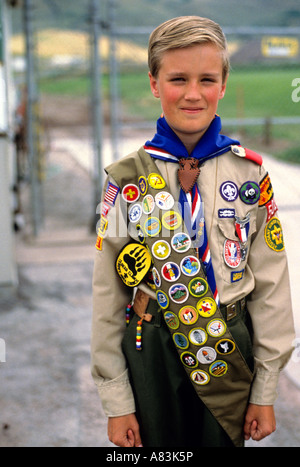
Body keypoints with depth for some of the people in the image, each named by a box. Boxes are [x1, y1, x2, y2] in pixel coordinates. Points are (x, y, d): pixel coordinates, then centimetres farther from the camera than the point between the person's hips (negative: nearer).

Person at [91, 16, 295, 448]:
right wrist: (116, 401, -2)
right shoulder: (126, 180, -6)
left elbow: (271, 285, 0)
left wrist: (265, 392, 1)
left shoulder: (250, 173, -3)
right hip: (151, 355, 0)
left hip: (229, 354, 1)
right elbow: (108, 296, -2)